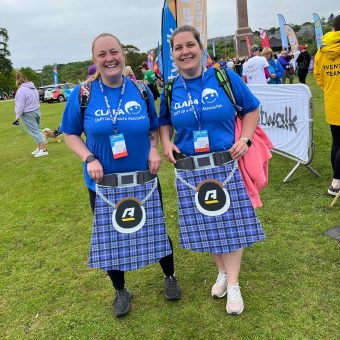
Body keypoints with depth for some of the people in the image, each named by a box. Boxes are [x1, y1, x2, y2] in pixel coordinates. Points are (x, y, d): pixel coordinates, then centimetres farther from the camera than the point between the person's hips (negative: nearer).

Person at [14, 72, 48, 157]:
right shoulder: (33, 88, 8)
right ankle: (39, 148, 21)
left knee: (35, 131, -5)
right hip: (37, 111, 8)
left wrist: (17, 116, -11)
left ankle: (43, 149, -7)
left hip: (28, 114, -8)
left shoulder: (21, 90, -18)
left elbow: (20, 106, -18)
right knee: (36, 130, 15)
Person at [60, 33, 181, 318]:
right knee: (110, 237, 12)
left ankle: (170, 278, 41)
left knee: (155, 229, 12)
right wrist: (89, 158, -13)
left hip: (144, 179, 1)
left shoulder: (141, 90, -2)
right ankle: (120, 291, 39)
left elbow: (154, 128, 10)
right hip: (103, 182, 0)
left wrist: (154, 148, -9)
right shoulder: (82, 94, -7)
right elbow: (70, 134, 2)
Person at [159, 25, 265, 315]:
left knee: (231, 223, 4)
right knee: (206, 225, 10)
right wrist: (166, 143, -1)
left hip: (226, 165, -2)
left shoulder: (225, 77, -4)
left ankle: (233, 284, 20)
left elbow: (251, 109, 5)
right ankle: (222, 272, 34)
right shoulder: (170, 90, 3)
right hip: (189, 171, 2)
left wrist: (245, 139, -8)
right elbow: (164, 123, 18)